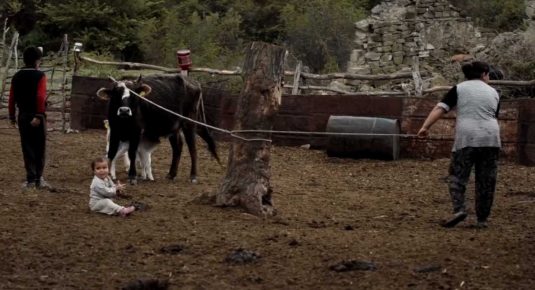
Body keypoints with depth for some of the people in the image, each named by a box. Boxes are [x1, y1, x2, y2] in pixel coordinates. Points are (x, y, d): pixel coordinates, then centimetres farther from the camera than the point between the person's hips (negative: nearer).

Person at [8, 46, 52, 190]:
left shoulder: (17, 76, 7)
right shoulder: (40, 75, -8)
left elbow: (12, 98, 7)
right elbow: (41, 97, -19)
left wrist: (12, 116, 14)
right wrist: (39, 115, -21)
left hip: (23, 116, 4)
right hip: (37, 116, -4)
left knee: (27, 148, 7)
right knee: (39, 148, 7)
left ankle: (31, 179, 5)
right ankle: (39, 178, 7)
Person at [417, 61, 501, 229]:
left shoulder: (459, 89, 6)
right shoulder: (493, 93, 15)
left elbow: (440, 108, -4)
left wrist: (426, 126, -8)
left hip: (466, 139, -3)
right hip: (490, 139, 3)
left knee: (458, 176, 3)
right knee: (486, 180, 8)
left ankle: (459, 209, -17)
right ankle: (482, 219, 10)